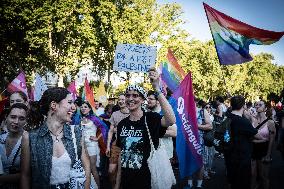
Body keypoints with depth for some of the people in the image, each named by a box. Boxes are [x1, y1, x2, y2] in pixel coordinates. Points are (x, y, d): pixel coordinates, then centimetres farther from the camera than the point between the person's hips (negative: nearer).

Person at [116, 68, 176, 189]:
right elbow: (121, 153, 12)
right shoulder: (122, 124, 3)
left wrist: (157, 89, -36)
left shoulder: (151, 118, -12)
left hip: (146, 179, -4)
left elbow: (171, 121, -34)